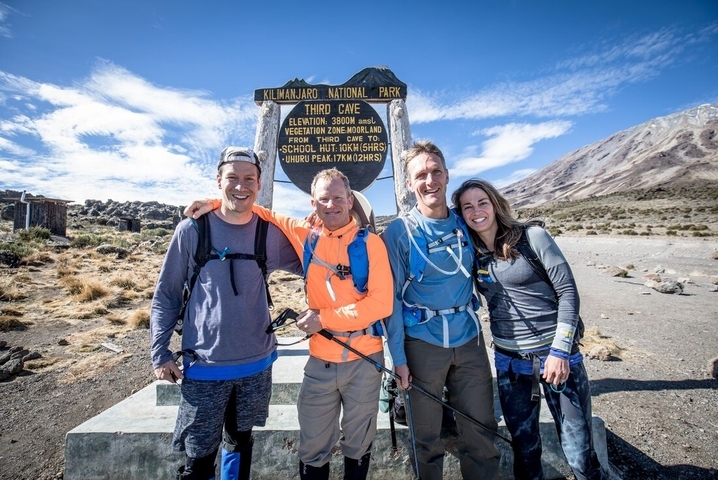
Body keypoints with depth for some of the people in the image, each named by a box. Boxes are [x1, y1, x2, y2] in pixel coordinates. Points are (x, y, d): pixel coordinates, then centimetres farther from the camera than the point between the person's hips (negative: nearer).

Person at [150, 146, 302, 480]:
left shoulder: (270, 233, -4)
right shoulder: (192, 230, -8)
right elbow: (165, 297, 0)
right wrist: (160, 354, -2)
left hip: (257, 364, 2)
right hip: (204, 367, -2)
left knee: (240, 443, 22)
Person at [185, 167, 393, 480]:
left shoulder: (370, 242, -7)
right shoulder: (305, 236, 0)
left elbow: (381, 303, -14)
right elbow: (266, 214, 14)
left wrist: (324, 318, -15)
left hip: (365, 359, -1)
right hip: (321, 360, 2)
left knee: (358, 448, 19)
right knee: (313, 451, 15)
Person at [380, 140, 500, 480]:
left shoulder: (465, 225, 4)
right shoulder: (399, 231, -9)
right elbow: (391, 296, -9)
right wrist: (398, 356, -10)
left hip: (469, 339, 4)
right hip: (423, 343, -3)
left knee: (481, 430, 15)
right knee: (426, 436, 13)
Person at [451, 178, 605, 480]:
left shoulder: (533, 237, -8)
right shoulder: (471, 253, 1)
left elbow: (568, 292, -9)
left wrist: (560, 350, -13)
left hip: (556, 352, -3)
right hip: (509, 361, 3)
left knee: (579, 453, 5)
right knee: (523, 447, 15)